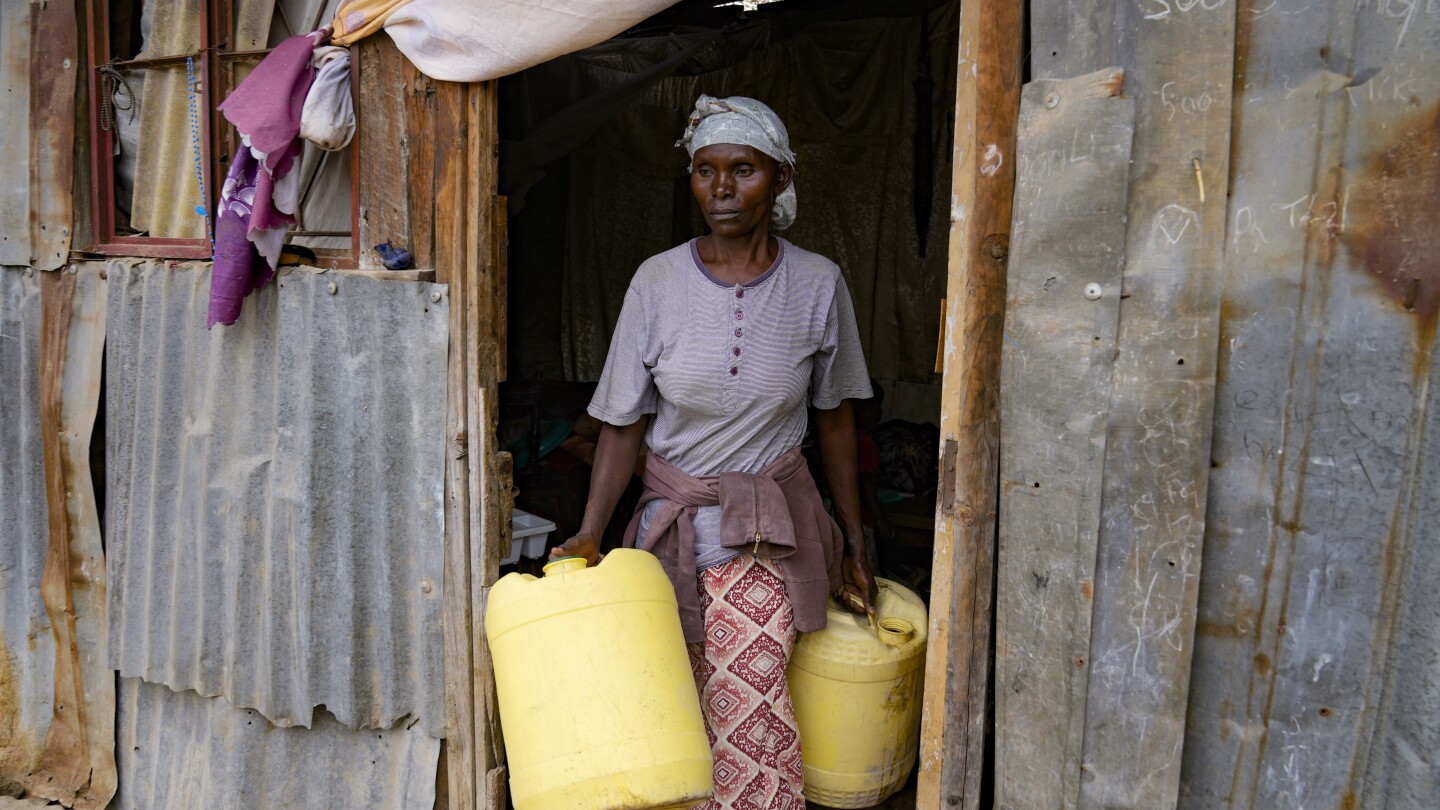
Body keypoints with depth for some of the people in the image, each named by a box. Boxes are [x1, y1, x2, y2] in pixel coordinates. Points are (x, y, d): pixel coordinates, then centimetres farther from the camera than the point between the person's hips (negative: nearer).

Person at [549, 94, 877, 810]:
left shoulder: (817, 284, -7)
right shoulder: (658, 281, -8)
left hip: (772, 534, -1)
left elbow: (834, 418, 4)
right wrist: (587, 537, -10)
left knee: (747, 719, -9)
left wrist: (853, 546, 8)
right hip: (675, 520, 1)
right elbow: (624, 423, -2)